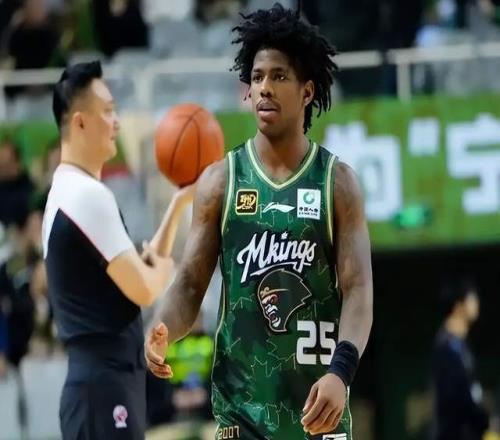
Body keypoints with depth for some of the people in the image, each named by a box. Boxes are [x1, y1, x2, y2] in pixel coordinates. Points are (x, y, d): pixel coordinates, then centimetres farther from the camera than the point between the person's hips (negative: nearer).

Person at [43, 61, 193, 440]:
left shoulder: (71, 192, 17)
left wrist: (179, 205, 16)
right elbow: (142, 289, -17)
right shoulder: (88, 195, -14)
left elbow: (135, 271, 21)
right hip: (105, 383, -11)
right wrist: (165, 268, 5)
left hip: (100, 381, 11)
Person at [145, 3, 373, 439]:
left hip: (317, 399, 0)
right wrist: (163, 329, -22)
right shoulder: (220, 181, 3)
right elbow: (191, 282, 2)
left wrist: (341, 371, -26)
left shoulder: (338, 182, 0)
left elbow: (358, 289, -8)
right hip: (241, 399, 0)